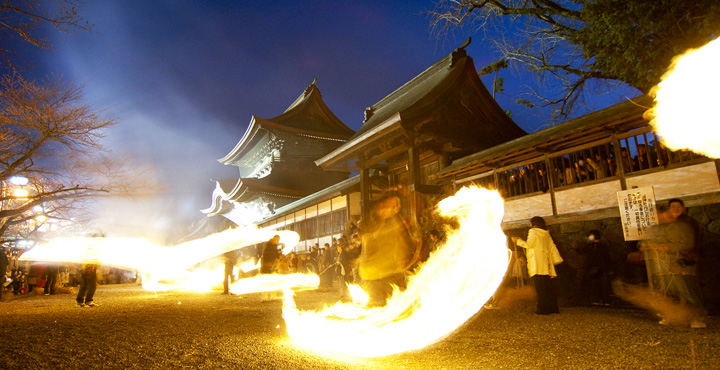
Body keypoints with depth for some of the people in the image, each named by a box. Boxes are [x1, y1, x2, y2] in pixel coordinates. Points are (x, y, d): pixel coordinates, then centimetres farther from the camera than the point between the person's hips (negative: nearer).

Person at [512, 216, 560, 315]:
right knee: (548, 287, 11)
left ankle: (543, 309, -6)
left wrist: (518, 240, 0)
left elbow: (529, 244, -12)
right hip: (546, 265, 7)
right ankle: (553, 307, 13)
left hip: (537, 265, -7)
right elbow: (552, 247, 16)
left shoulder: (533, 232, -3)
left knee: (540, 288, -6)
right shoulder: (546, 234, 17)